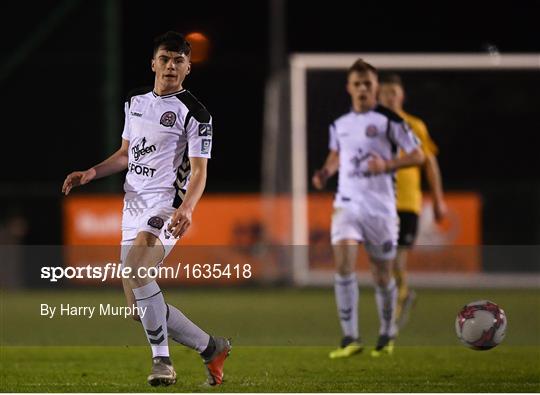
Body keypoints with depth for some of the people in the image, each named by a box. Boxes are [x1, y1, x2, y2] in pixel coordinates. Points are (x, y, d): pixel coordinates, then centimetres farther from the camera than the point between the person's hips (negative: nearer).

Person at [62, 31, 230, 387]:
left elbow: (199, 171, -9)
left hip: (166, 208, -8)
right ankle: (212, 348, 20)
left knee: (134, 269, -34)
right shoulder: (136, 103, 16)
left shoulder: (194, 113, -4)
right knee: (140, 310, 4)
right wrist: (91, 173, 9)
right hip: (133, 208, 8)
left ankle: (162, 360, -26)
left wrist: (186, 208, -27)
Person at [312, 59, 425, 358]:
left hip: (381, 207, -3)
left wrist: (387, 165, -18)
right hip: (347, 203, 3)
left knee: (382, 274, 5)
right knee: (343, 264, -17)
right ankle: (350, 339, -16)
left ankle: (387, 334, 29)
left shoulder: (388, 120, -4)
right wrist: (325, 173, 8)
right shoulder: (339, 124, 11)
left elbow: (418, 156, -3)